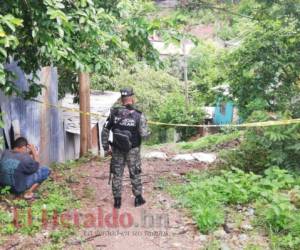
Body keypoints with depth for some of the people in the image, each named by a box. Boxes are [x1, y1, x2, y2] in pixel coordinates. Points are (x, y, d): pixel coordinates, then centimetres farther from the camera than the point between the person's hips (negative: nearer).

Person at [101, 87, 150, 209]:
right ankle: (138, 199, 25)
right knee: (135, 174, 14)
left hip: (117, 150, 2)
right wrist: (148, 131, 8)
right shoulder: (138, 115, -15)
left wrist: (106, 147, 5)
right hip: (132, 151, -1)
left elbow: (105, 131, -4)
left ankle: (117, 200, 18)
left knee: (117, 175, 12)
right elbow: (144, 135, -15)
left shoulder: (114, 113, -7)